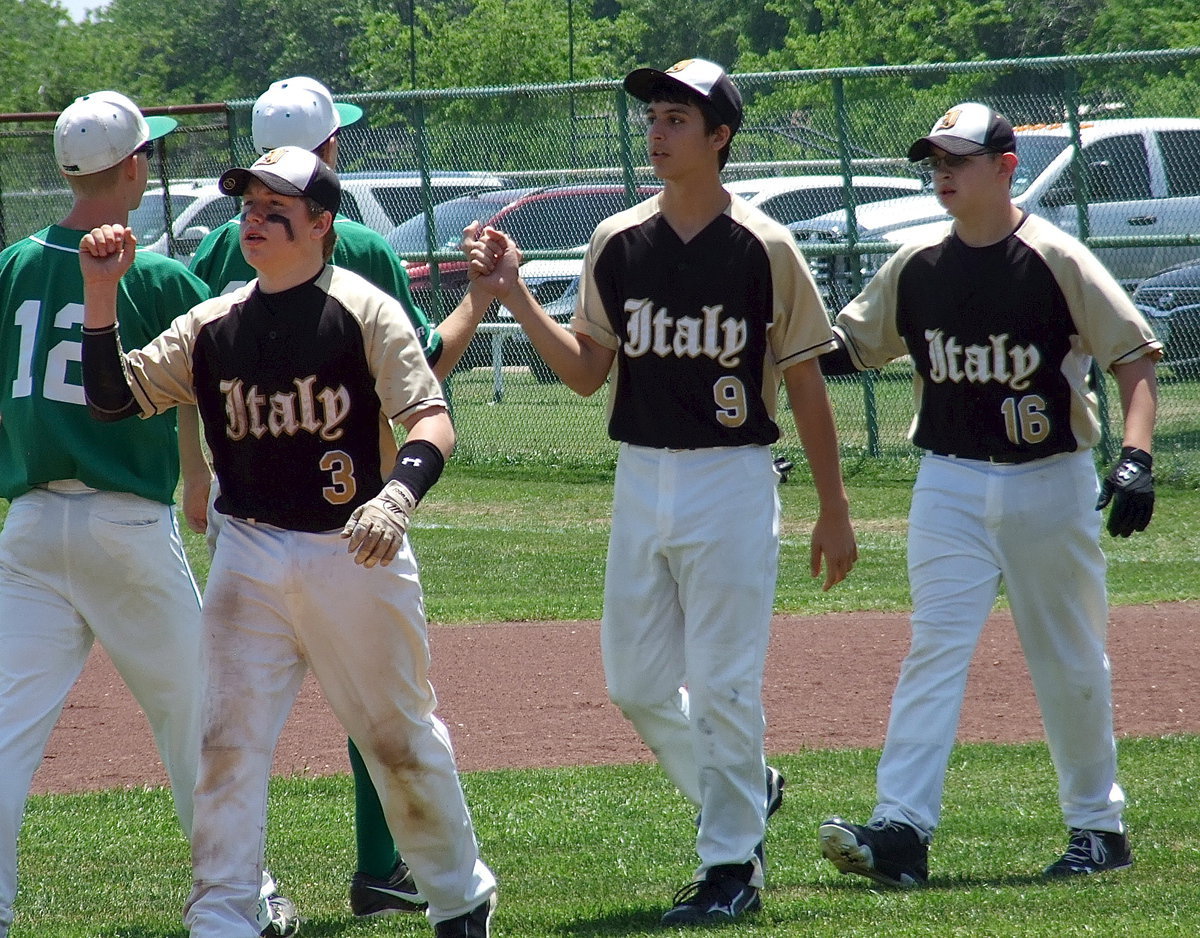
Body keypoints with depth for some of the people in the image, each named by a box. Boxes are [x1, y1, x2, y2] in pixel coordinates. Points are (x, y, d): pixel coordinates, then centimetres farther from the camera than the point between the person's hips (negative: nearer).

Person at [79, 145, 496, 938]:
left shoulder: (365, 312, -6)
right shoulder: (213, 325, 7)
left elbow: (432, 420, -14)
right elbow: (115, 398, 6)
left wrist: (397, 494, -33)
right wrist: (101, 298, -6)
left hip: (357, 553, -3)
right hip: (251, 559, 3)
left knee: (401, 737, 8)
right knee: (231, 740, -4)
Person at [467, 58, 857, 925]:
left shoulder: (764, 248, -5)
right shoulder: (618, 244, 6)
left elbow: (805, 381, -1)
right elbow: (587, 371, 9)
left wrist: (835, 510, -1)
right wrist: (515, 297, -3)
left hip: (733, 484, -5)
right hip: (640, 484, 5)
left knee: (723, 683, -4)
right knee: (636, 682, 7)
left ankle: (731, 865, 5)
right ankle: (744, 792, 31)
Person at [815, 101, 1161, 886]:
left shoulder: (1055, 259, -8)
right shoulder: (916, 267, 5)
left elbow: (1135, 355, -9)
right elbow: (850, 347, 13)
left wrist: (1136, 457, -21)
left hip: (1051, 482, -3)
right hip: (952, 485, 3)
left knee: (1072, 663, 8)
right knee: (936, 649, -9)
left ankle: (1100, 825, 22)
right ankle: (903, 829, -18)